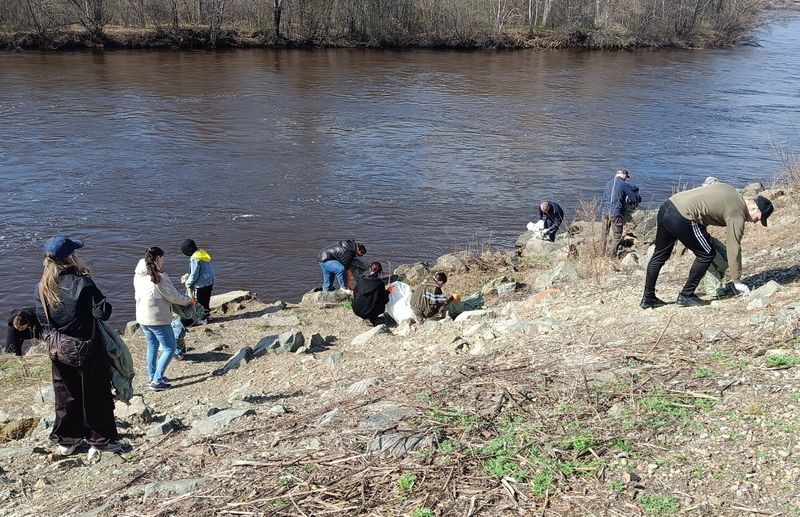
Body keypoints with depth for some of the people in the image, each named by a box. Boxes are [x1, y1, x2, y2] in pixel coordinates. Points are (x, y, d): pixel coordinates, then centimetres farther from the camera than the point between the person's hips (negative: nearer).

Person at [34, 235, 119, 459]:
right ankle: (100, 441, 16)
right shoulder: (81, 283, -20)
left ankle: (66, 441, 30)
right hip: (88, 351, -5)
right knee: (95, 395, 9)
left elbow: (42, 319, 2)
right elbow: (102, 312, -21)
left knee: (66, 395, 19)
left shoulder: (42, 287, -5)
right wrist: (105, 304, 0)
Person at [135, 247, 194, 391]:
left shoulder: (138, 275, 3)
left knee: (152, 347, 24)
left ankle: (152, 376, 34)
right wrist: (188, 300, 3)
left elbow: (139, 295, 13)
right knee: (170, 349, 4)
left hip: (142, 318, 8)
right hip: (158, 319, -8)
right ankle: (157, 381, -1)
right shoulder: (159, 276, -21)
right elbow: (173, 296, -15)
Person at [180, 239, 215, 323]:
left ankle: (203, 319, 13)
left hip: (201, 284, -9)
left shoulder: (195, 259, -24)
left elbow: (194, 275, -20)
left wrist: (188, 283, -3)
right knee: (206, 300, 22)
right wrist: (188, 277, 17)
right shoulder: (202, 252, 4)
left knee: (200, 302, 6)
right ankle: (207, 315, 34)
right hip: (210, 282, 9)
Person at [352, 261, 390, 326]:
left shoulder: (360, 279, 0)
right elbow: (385, 300, -4)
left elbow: (355, 293, 12)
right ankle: (372, 319, 5)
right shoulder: (380, 283, -11)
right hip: (370, 312, -4)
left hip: (356, 310, 5)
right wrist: (387, 292, 15)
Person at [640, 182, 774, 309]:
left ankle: (648, 298, 25)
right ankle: (686, 296, 12)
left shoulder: (732, 193, 19)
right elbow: (734, 250, -2)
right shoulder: (737, 216, -4)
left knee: (660, 255, 18)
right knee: (706, 255, 6)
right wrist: (737, 282, 7)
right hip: (681, 218, -9)